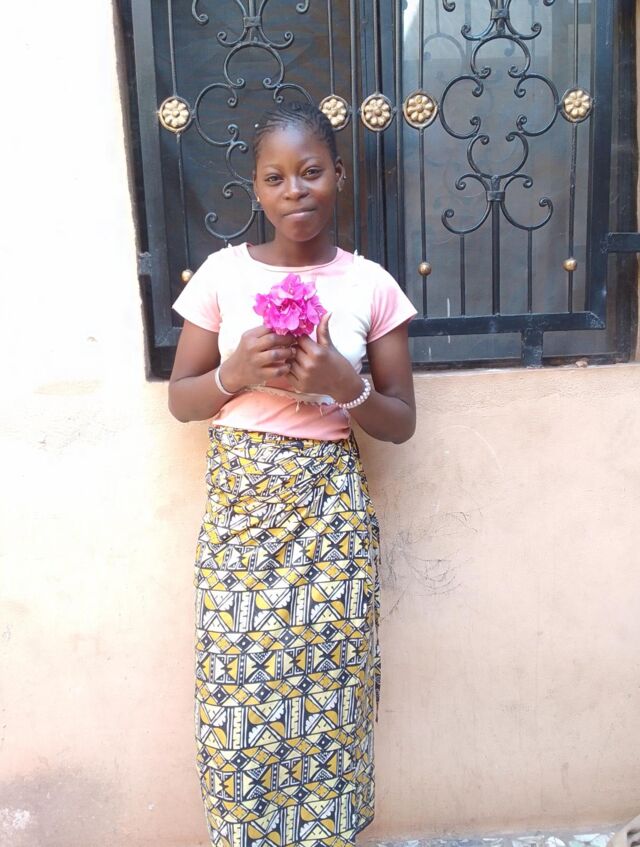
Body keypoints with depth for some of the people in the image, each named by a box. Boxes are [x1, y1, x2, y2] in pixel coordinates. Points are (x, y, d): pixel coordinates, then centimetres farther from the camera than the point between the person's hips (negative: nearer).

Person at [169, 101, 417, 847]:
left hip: (330, 510, 0)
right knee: (239, 696, 9)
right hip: (240, 505, 0)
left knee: (326, 699, 9)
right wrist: (238, 371, -14)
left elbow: (401, 423, 3)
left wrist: (343, 385, -16)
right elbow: (179, 400, 5)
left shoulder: (371, 285, 0)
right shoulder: (221, 273, 0)